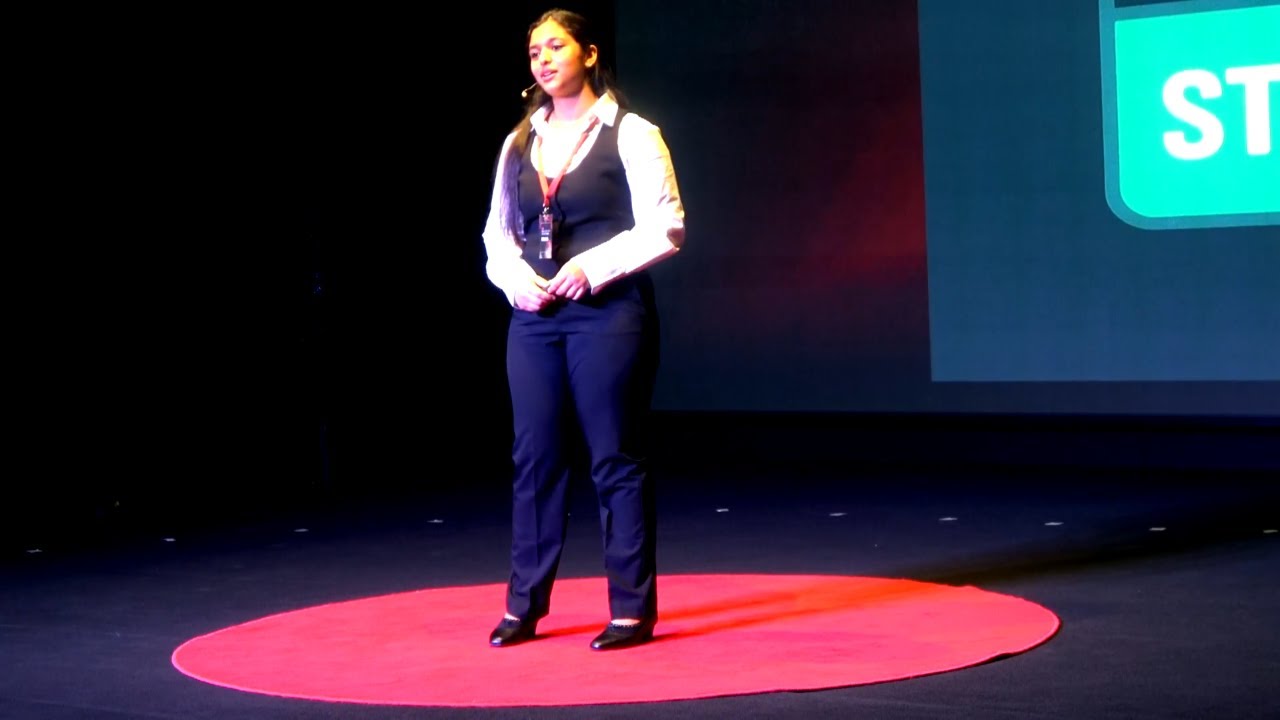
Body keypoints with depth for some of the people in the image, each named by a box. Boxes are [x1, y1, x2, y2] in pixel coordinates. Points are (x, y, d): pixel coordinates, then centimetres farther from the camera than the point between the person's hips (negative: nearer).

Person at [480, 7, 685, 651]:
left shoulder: (630, 134, -1)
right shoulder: (519, 143, 14)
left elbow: (665, 228, -7)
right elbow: (497, 231, 16)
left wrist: (591, 267, -15)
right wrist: (515, 277, -4)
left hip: (608, 314, -5)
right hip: (534, 315, 5)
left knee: (615, 460, -2)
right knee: (534, 458, 6)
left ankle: (632, 610, 5)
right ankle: (524, 605, 15)